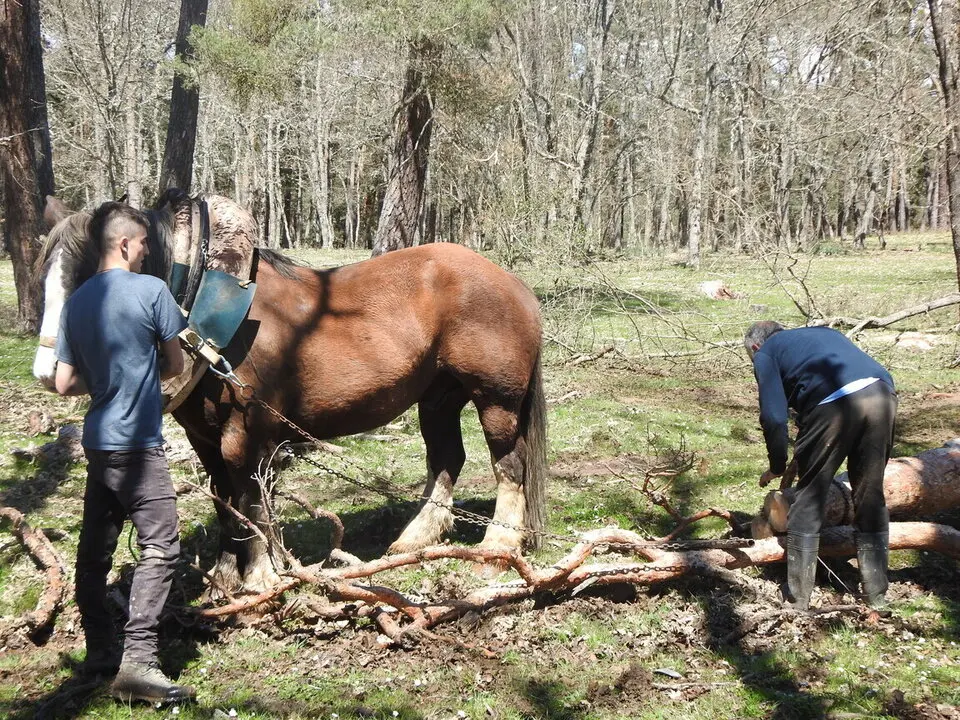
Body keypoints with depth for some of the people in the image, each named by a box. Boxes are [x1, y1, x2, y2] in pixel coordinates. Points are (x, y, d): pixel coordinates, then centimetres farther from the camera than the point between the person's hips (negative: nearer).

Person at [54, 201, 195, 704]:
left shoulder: (76, 302, 9)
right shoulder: (152, 290, -7)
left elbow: (64, 384, 10)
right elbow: (175, 365, 1)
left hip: (96, 442, 7)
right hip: (136, 443, -7)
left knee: (94, 549, 13)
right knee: (160, 545, -6)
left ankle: (99, 653, 22)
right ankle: (137, 659, -13)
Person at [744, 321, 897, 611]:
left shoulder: (765, 353, 20)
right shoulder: (821, 332, 37)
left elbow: (773, 416, 7)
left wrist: (777, 467, 21)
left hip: (833, 404, -5)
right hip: (882, 393, 5)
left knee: (808, 503, 11)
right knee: (871, 498, 18)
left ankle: (798, 598, 17)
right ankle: (876, 594, 27)